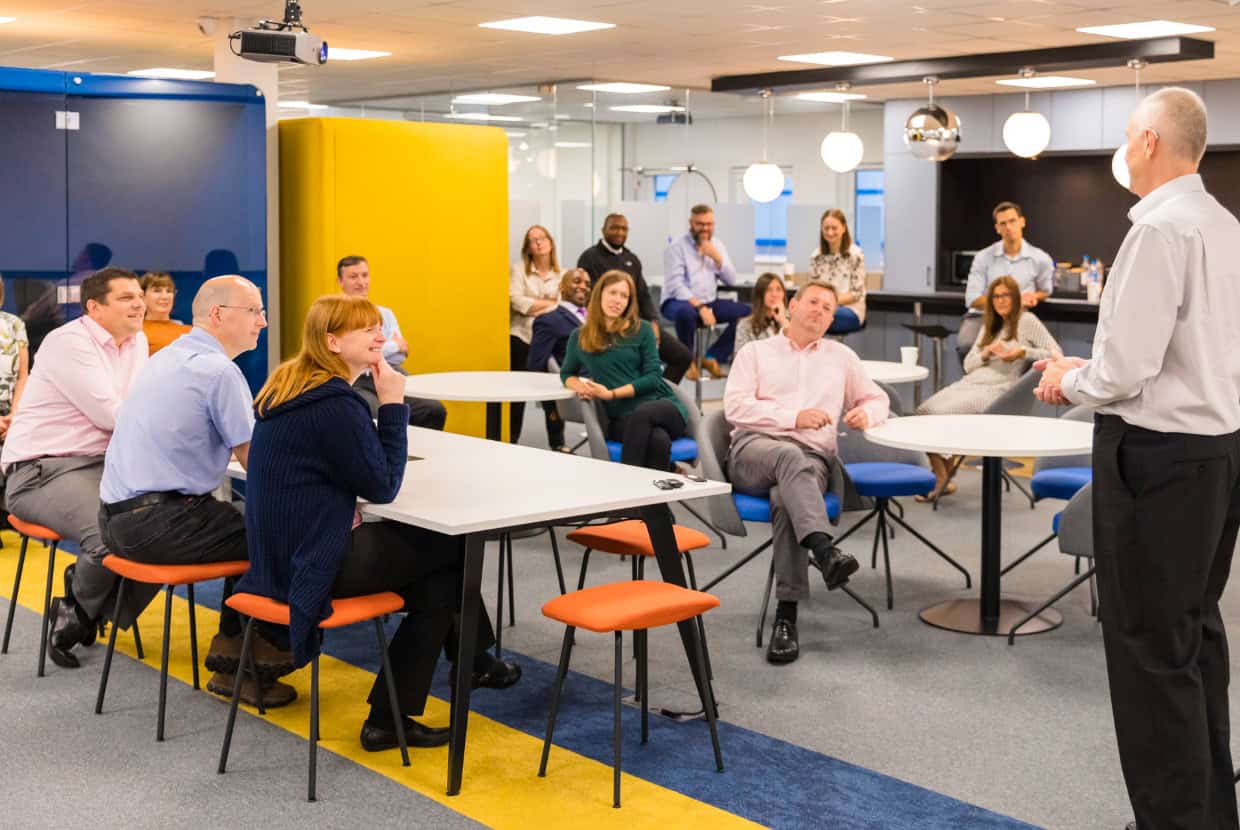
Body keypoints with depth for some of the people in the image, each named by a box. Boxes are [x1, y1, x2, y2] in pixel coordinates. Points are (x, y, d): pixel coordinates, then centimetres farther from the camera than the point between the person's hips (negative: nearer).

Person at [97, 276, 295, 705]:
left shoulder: (169, 355, 15)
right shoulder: (219, 370, -14)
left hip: (118, 516, 10)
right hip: (157, 523, -10)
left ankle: (230, 656, 24)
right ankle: (260, 666, 12)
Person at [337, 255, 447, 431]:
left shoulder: (385, 313, 20)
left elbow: (400, 355, 6)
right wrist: (394, 345, 2)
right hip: (357, 382, -4)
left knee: (434, 410, -23)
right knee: (380, 416, -37)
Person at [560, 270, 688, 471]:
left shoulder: (642, 329, 6)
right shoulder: (580, 337, 12)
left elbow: (653, 377, 0)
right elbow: (566, 373, 26)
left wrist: (611, 394, -9)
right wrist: (579, 386, 1)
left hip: (661, 405, 0)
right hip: (621, 418, 0)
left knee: (641, 414, -39)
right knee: (658, 440, -36)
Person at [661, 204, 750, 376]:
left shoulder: (717, 245, 11)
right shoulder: (676, 247, -7)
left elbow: (731, 280, 6)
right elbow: (675, 285, -18)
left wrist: (716, 257, -10)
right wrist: (700, 307, -27)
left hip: (710, 302, 6)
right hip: (679, 302, -6)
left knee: (746, 311, -13)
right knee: (686, 312, -40)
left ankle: (712, 357, -7)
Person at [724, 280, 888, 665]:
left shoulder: (842, 356, 25)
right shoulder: (756, 351, 17)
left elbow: (877, 399, 30)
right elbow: (735, 406, 3)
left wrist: (866, 413, 4)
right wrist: (793, 417, -9)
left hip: (813, 457, 1)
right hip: (754, 449, -1)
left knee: (786, 498, -36)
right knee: (790, 455, -40)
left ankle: (787, 616, -38)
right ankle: (825, 551, -60)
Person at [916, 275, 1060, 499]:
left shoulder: (1027, 321, 5)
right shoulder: (989, 325, 25)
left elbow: (1056, 354, -2)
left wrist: (1023, 352, -14)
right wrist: (986, 353, -2)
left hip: (996, 389, -7)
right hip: (970, 383, 7)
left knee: (943, 413, -28)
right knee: (924, 410, -20)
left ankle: (945, 477, -9)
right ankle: (939, 477, -17)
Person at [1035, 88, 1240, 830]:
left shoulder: (1160, 228, -18)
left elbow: (1126, 370, -21)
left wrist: (1072, 382, -2)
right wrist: (1093, 370, 15)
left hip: (1159, 453, -9)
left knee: (1150, 645, 0)